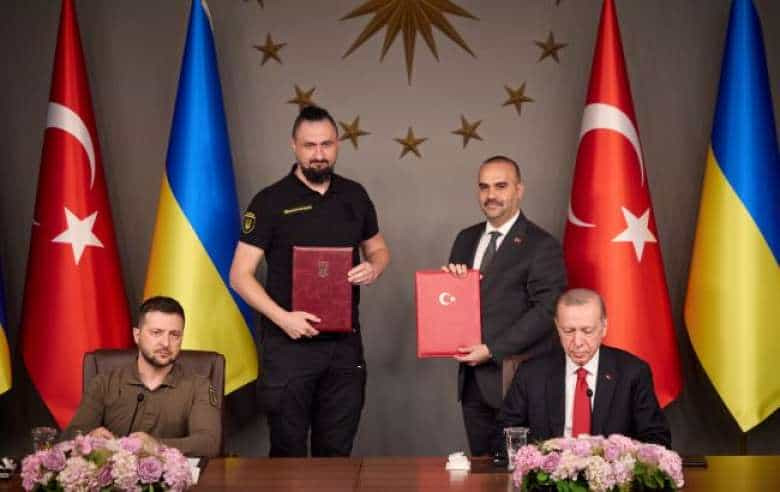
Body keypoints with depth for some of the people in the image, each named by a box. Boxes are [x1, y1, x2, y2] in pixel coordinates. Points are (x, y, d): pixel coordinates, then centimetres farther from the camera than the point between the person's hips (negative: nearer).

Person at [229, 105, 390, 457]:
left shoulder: (354, 196, 6)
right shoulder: (271, 201, -7)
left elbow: (378, 249, 20)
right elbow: (240, 275, -9)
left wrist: (374, 267, -5)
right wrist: (282, 317, -21)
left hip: (345, 343, 4)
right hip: (289, 345, -4)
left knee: (337, 453, 14)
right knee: (288, 453, 6)